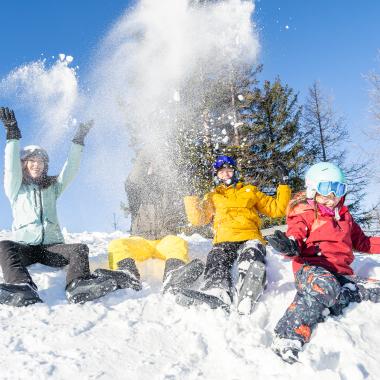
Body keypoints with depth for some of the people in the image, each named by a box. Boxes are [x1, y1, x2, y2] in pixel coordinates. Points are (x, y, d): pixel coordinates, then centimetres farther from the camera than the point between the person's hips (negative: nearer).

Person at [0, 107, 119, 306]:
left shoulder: (53, 187, 21)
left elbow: (70, 168, 10)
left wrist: (78, 140, 3)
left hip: (52, 247, 2)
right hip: (24, 246, -2)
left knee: (80, 248, -26)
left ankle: (77, 285, -55)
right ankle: (23, 287, -59)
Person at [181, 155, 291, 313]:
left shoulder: (249, 190, 29)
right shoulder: (212, 197, 30)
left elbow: (276, 209, 24)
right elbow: (198, 219, 16)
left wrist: (284, 185, 16)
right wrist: (191, 197, 8)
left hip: (250, 238, 0)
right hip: (224, 241, 1)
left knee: (251, 260, -37)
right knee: (216, 260, -36)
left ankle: (246, 299, -60)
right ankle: (217, 291, -62)